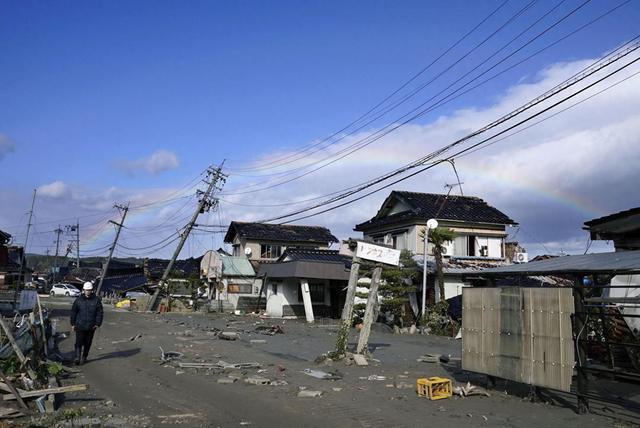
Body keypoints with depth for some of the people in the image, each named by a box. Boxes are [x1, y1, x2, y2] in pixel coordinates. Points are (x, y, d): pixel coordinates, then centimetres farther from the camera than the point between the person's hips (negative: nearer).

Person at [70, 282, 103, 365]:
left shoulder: (96, 300, 1)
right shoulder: (78, 299, 2)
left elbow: (99, 313, 3)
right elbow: (73, 312, 8)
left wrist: (97, 324, -4)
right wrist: (73, 324, 5)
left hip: (91, 327, 1)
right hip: (80, 325, 0)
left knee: (87, 343, 7)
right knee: (79, 342, -9)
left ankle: (83, 358, 19)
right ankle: (77, 357, -7)